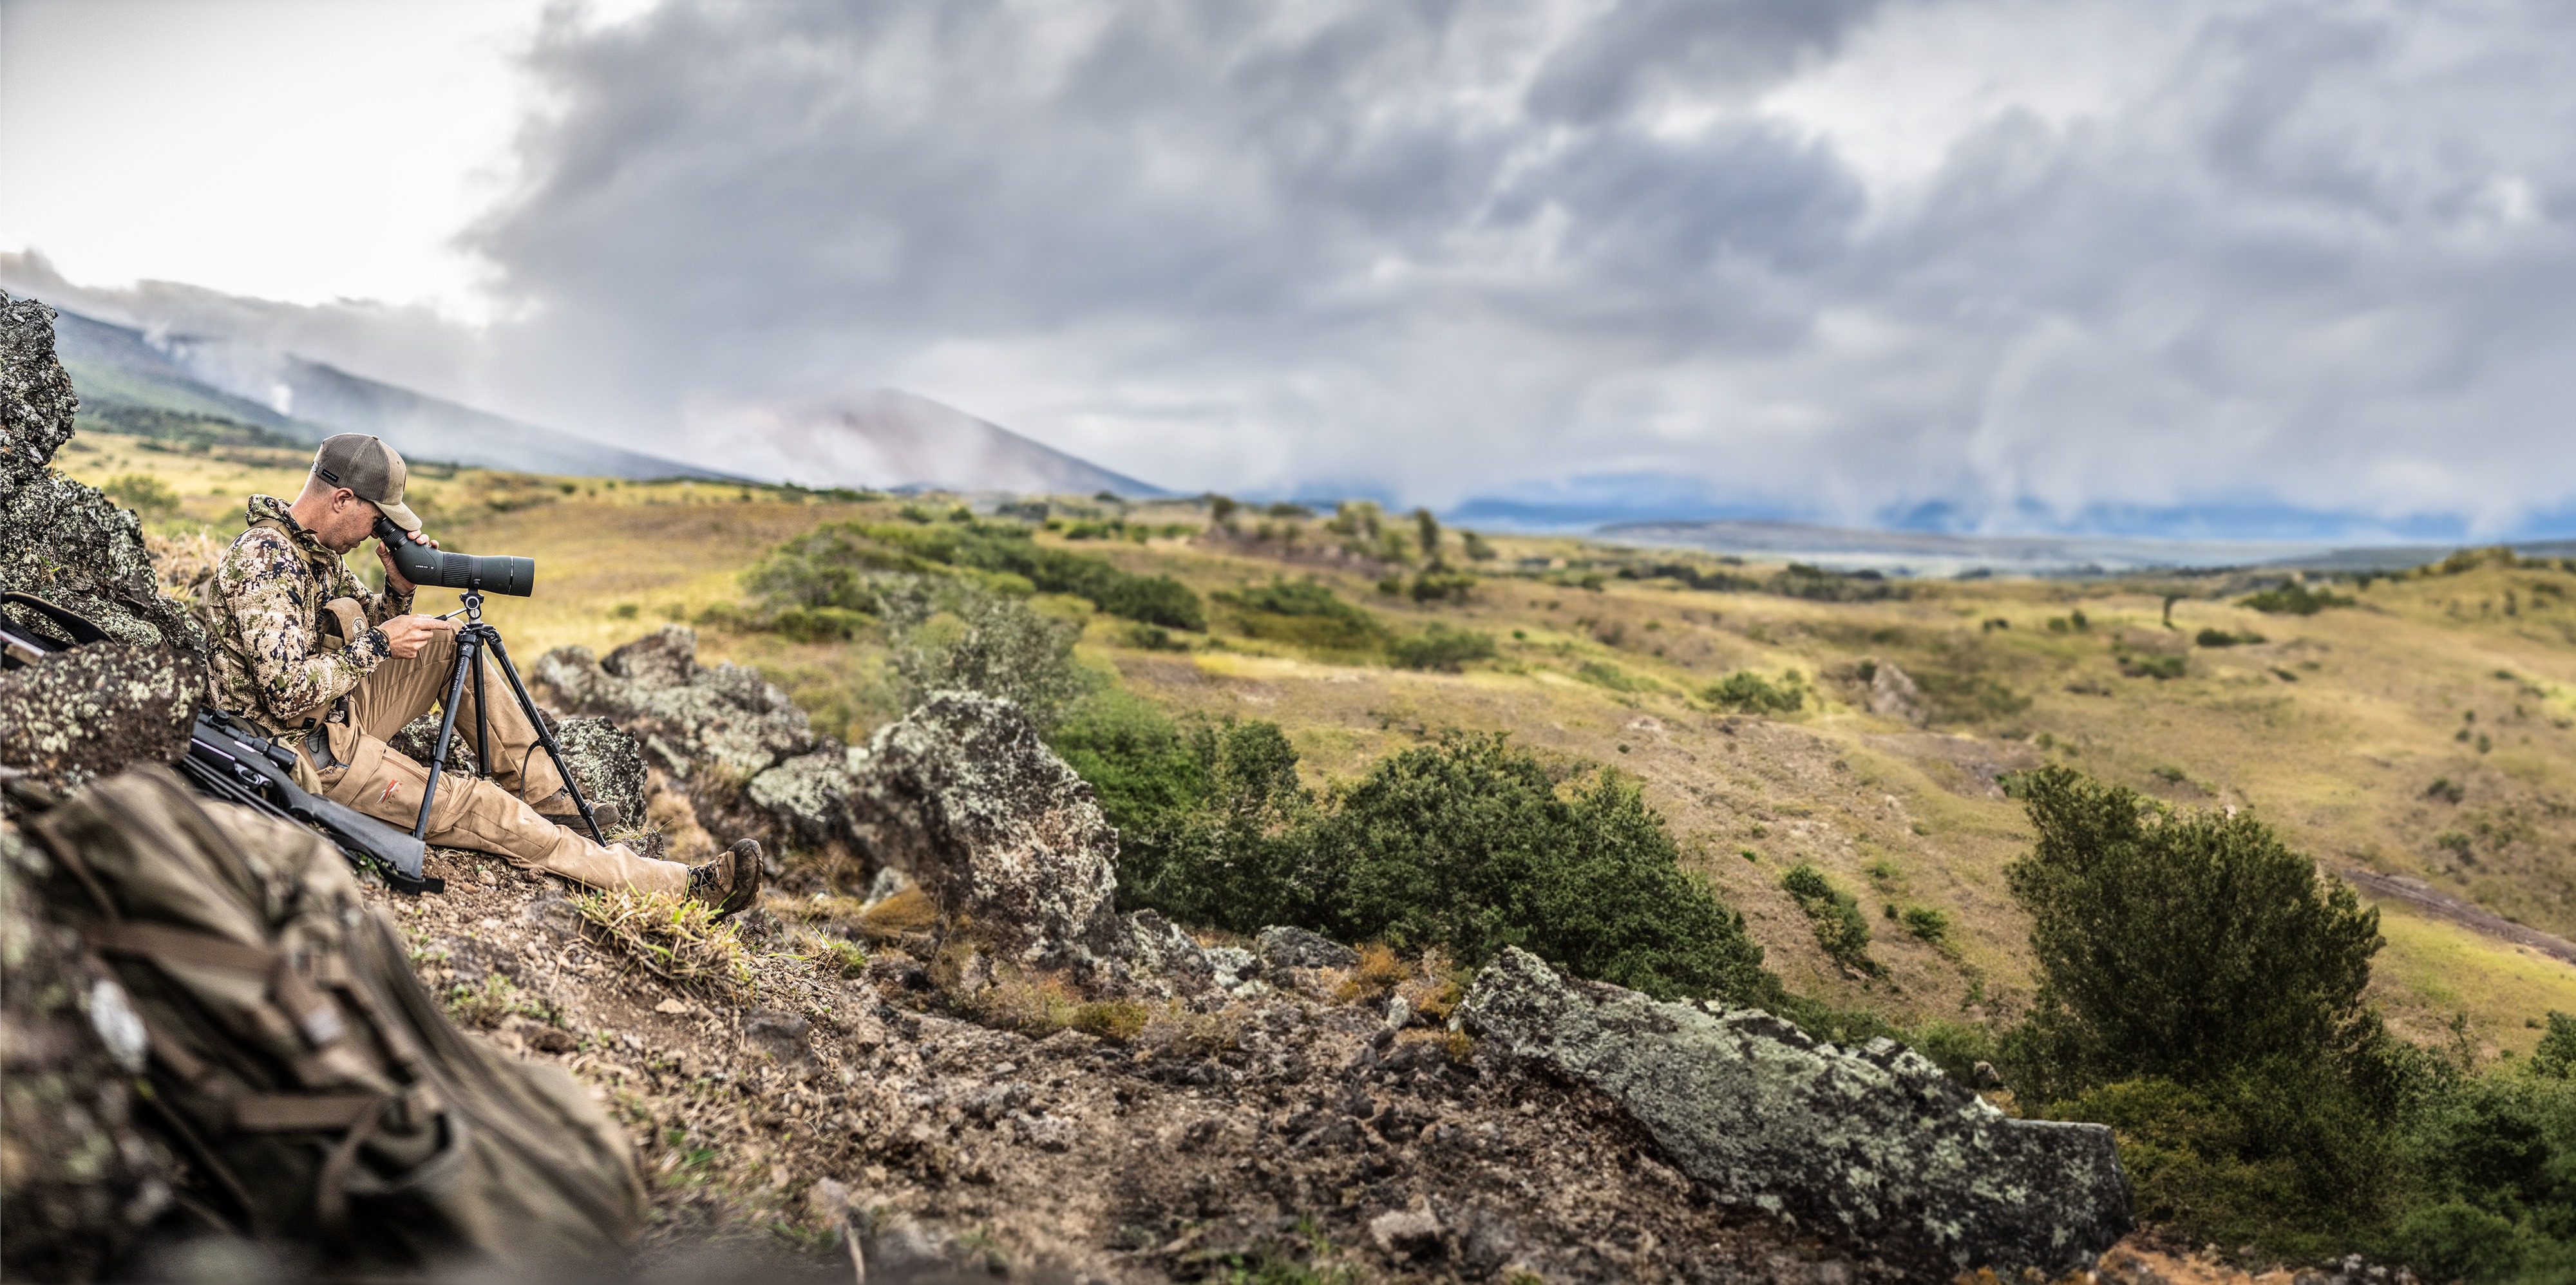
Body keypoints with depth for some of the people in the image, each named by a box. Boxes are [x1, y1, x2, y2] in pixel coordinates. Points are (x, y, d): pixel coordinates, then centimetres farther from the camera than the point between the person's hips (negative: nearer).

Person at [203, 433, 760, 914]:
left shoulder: (319, 549, 7)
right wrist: (378, 644, -19)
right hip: (306, 754, -10)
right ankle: (680, 886, -18)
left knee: (453, 644, 6)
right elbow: (291, 693, -30)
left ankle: (545, 797, 4)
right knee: (477, 807, -16)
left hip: (336, 713, 10)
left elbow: (372, 626, 19)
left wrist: (399, 591, -2)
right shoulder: (264, 559, -22)